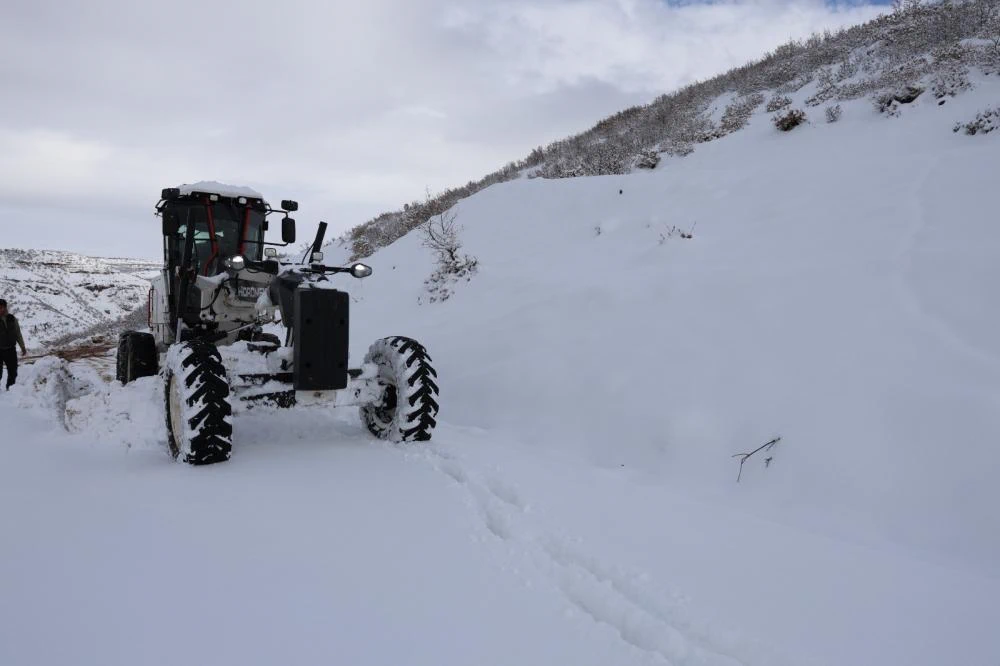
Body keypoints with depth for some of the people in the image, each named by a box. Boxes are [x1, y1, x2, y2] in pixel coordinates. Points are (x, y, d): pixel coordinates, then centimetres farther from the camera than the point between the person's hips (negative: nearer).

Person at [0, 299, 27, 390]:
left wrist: (22, 347, 15)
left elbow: (18, 334, 13)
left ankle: (10, 388, 25)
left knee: (13, 372, 9)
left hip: (10, 350, 3)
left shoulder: (12, 319, 4)